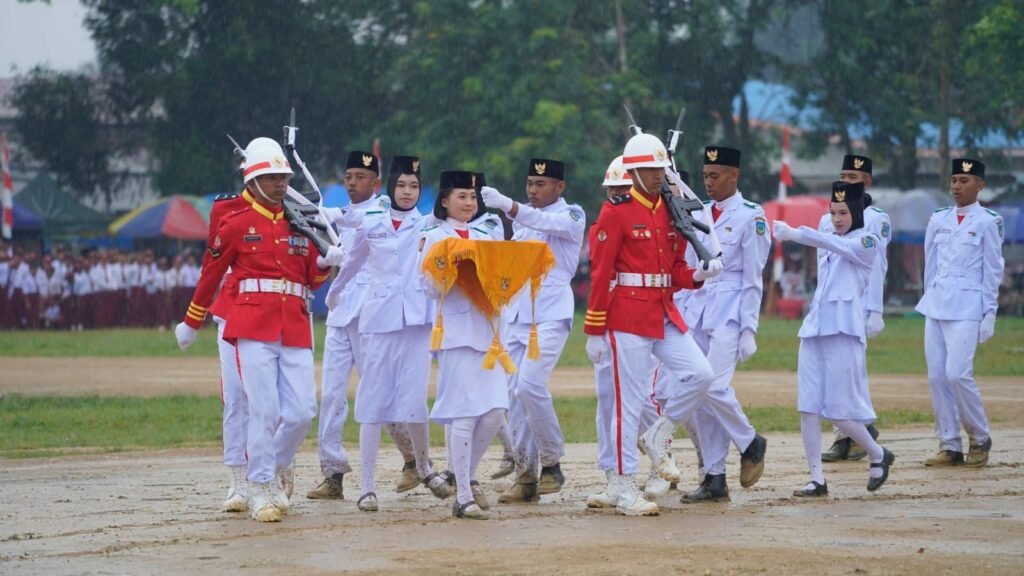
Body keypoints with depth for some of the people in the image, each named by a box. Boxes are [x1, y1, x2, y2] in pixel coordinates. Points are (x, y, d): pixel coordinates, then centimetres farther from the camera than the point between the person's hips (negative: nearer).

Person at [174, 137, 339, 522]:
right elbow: (211, 275, 10)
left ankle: (273, 470, 21)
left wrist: (326, 262, -3)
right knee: (264, 409, -9)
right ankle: (261, 489, 1)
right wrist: (190, 324, 16)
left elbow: (312, 279, 19)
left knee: (302, 410, -3)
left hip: (296, 328, 4)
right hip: (253, 324, -4)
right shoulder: (236, 224, 3)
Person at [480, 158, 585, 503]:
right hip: (517, 313, 7)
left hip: (551, 312, -7)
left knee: (530, 384, -21)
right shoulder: (523, 219, 19)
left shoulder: (571, 216, -2)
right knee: (514, 393, 1)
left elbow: (548, 224, -24)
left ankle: (551, 464, -6)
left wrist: (508, 205, -38)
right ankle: (525, 476, 5)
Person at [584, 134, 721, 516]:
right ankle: (624, 490, 3)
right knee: (629, 400, -4)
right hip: (628, 318, -6)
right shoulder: (616, 213, -8)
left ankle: (657, 438, 15)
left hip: (665, 314, 6)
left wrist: (698, 275, -6)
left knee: (700, 374, -9)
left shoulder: (671, 213, 12)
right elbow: (600, 274, -9)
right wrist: (594, 331, -11)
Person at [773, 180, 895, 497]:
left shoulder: (865, 242, -3)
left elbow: (837, 245, -22)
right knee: (808, 407, -2)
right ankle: (817, 480, 2)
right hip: (814, 328, 7)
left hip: (844, 331, -7)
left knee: (840, 409, -6)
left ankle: (879, 455, 18)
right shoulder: (826, 246, 19)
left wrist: (795, 234, -33)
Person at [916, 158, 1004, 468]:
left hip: (967, 308, -5)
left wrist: (989, 314, -5)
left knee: (957, 373, -15)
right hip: (936, 307, 6)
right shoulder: (938, 220, 13)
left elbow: (993, 271, -2)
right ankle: (949, 446, 6)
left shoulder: (987, 222, -1)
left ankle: (980, 439, 2)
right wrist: (930, 301, 13)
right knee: (937, 376, 1)